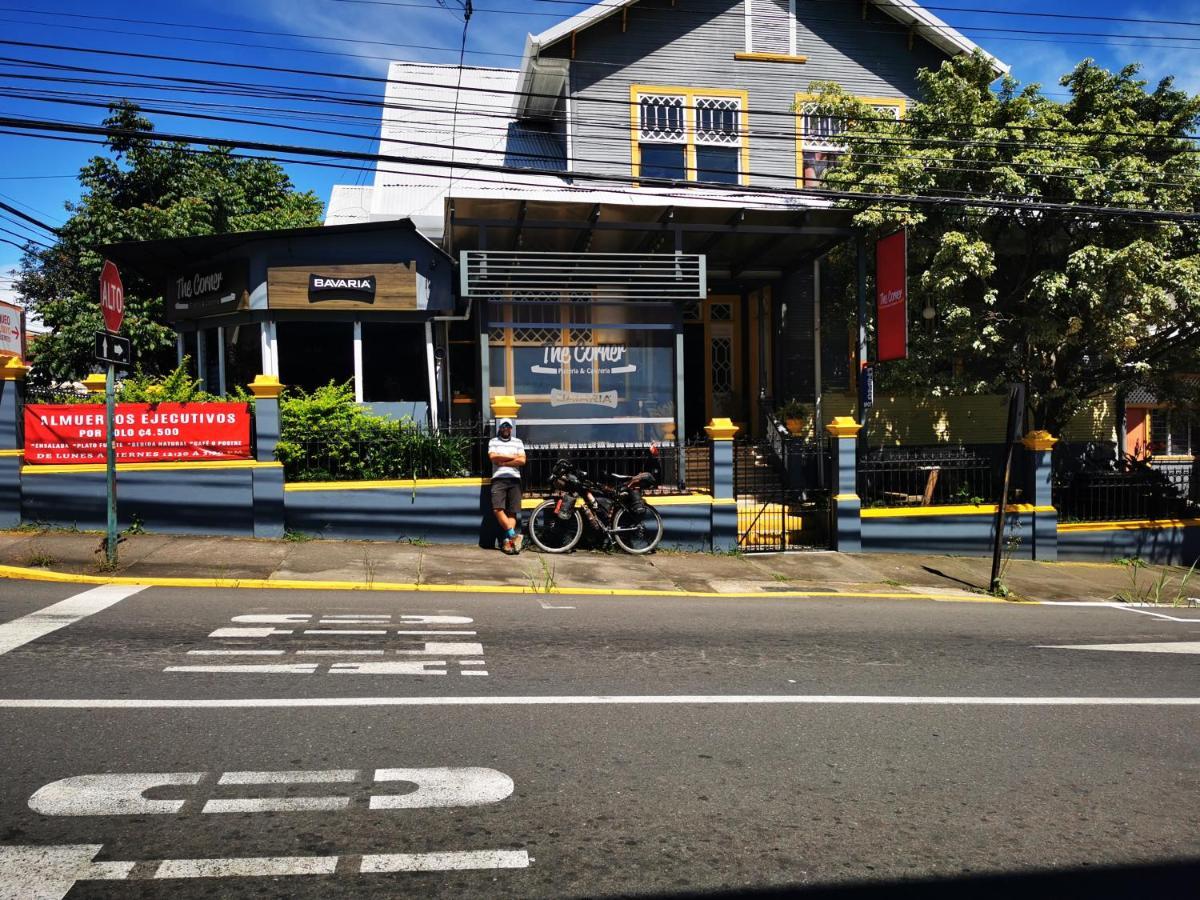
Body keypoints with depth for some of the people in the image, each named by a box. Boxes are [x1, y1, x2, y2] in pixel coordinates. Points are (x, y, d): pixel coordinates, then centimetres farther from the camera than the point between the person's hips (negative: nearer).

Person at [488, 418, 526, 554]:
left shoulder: (518, 442, 14)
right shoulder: (493, 442, 11)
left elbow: (522, 460, 1)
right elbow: (493, 457, -7)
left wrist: (503, 462, -5)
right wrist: (512, 457, -3)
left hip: (514, 479, 1)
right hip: (498, 479, -1)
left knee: (513, 512, -5)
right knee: (497, 508, -18)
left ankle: (508, 539, -5)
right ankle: (514, 535, -15)